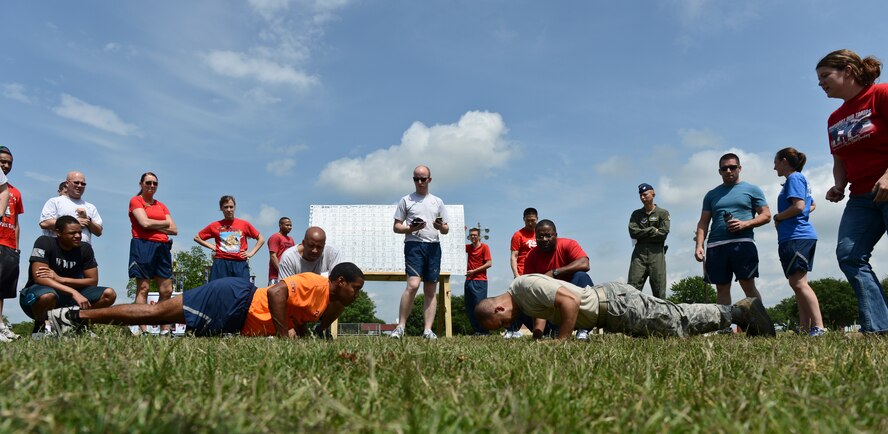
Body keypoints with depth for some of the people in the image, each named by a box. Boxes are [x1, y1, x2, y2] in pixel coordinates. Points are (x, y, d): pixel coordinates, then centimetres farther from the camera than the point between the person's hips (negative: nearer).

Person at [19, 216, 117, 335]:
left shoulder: (85, 248, -3)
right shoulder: (45, 243, -15)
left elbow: (93, 281, -5)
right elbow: (39, 278, -25)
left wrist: (60, 279, -20)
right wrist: (74, 293, -35)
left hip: (68, 295, 4)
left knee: (109, 294, -15)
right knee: (48, 296, -40)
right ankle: (39, 327, -8)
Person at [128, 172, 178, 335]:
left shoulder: (161, 205, 20)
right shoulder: (135, 201, 6)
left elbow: (174, 230, 10)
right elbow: (145, 223, -11)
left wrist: (154, 227, -2)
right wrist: (165, 223, 3)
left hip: (162, 247, 5)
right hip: (143, 246, -5)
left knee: (166, 290, 1)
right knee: (143, 288, -7)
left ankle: (165, 329, 4)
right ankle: (142, 329, -9)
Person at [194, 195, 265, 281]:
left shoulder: (244, 224, 9)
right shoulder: (215, 226, 10)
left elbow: (261, 239, 15)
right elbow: (197, 237, 19)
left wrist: (251, 253, 4)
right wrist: (211, 246, 8)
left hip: (240, 264, 0)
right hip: (221, 264, 0)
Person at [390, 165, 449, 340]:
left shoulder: (437, 202, 18)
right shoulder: (406, 200, 10)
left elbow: (446, 230, 18)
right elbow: (396, 227, 8)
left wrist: (441, 227, -5)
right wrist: (411, 228, -11)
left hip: (434, 246, 4)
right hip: (414, 245, -3)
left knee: (430, 290, 1)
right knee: (413, 285, -19)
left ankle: (427, 330, 3)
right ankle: (401, 326, -12)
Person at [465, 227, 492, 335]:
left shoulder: (484, 247, -2)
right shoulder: (468, 247, 14)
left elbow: (489, 263, -9)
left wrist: (474, 271, -10)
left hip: (480, 281, -6)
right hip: (469, 280, 6)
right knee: (469, 309, 5)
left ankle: (483, 330, -3)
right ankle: (476, 330, 10)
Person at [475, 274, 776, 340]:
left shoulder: (526, 287, -23)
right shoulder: (519, 293, 7)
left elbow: (570, 301, -33)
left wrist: (561, 340, -26)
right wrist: (538, 330, 14)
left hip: (615, 306, -9)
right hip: (608, 305, 9)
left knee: (680, 324, -2)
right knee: (679, 320, 16)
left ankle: (740, 312, 11)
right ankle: (740, 310, 25)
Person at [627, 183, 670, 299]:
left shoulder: (663, 213, 11)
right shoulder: (636, 214, 17)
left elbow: (663, 233, -4)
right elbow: (633, 232, 2)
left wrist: (642, 234, 0)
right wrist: (652, 230, -2)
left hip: (657, 253, -1)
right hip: (639, 252, 2)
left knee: (659, 290, -4)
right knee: (632, 286, -10)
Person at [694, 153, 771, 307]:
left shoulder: (752, 190, 12)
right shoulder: (712, 195, 20)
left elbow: (766, 215, 7)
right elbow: (703, 222, 16)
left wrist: (745, 224, -12)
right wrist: (699, 245, 1)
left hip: (742, 243, -3)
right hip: (715, 246, 3)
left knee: (748, 286, -8)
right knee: (722, 289, 3)